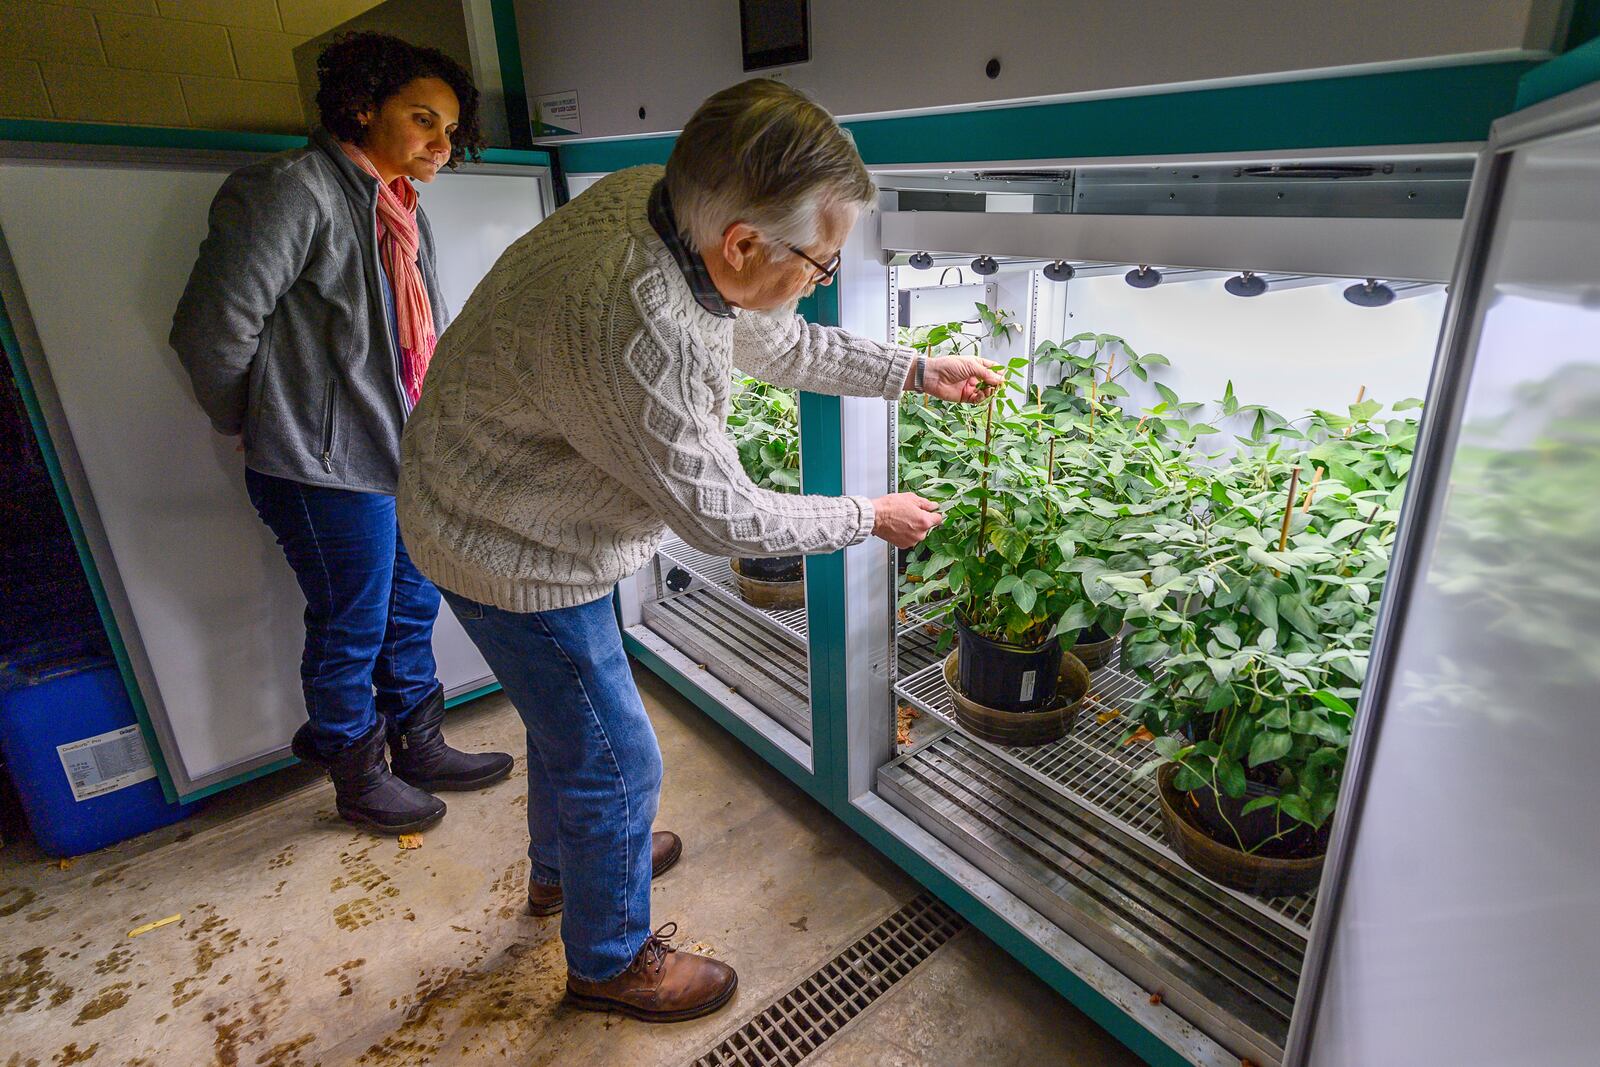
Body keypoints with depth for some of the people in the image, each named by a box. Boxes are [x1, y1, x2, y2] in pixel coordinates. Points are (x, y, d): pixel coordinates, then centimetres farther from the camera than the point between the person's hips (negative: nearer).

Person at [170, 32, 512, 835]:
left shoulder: (401, 210, 13)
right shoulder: (293, 189, -15)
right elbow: (213, 330, -16)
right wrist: (263, 428, -2)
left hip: (403, 459, 9)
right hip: (328, 470, -8)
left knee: (411, 611, 19)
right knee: (351, 633, 8)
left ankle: (421, 751, 38)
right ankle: (360, 783, 30)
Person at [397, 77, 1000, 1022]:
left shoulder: (654, 203, -10)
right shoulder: (634, 327, -39)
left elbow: (777, 341, 5)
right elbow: (723, 517, -27)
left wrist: (921, 371, 8)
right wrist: (872, 517, -13)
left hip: (533, 511, 9)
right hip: (513, 554, -9)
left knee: (570, 708, 27)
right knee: (615, 759, 6)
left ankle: (561, 865, 55)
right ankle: (612, 961, 34)